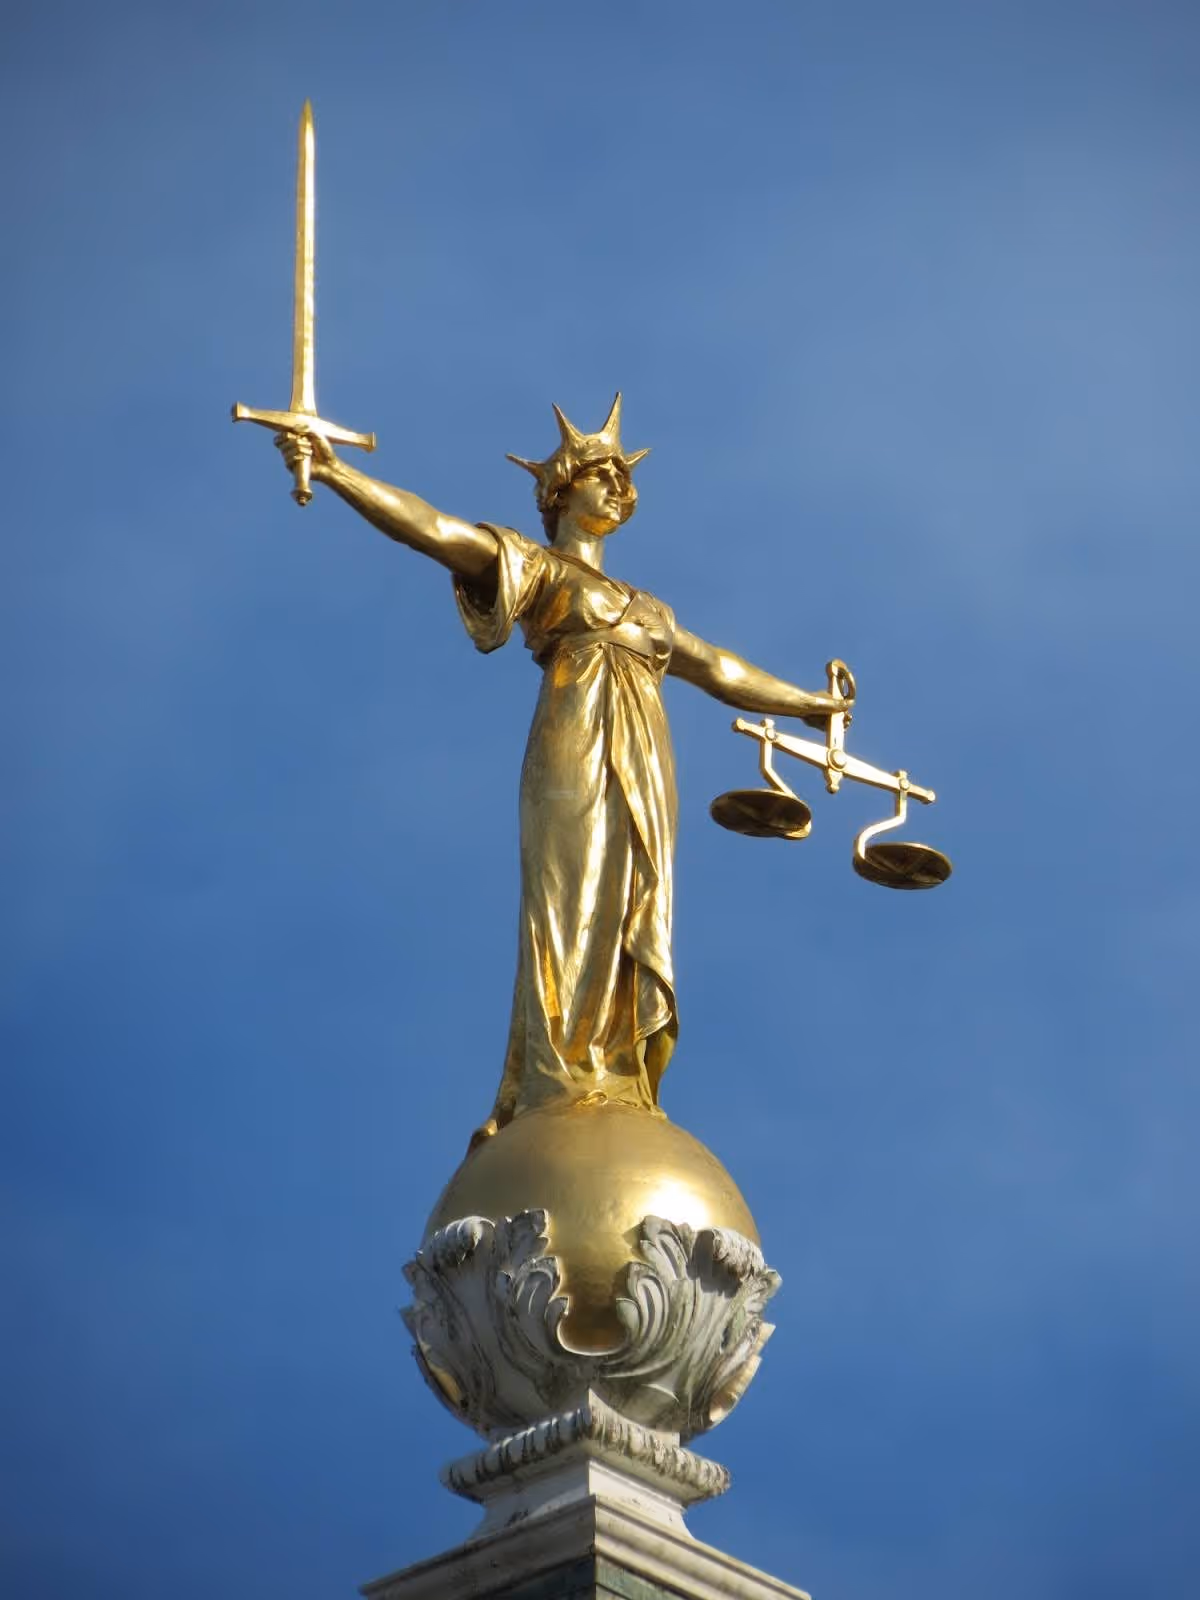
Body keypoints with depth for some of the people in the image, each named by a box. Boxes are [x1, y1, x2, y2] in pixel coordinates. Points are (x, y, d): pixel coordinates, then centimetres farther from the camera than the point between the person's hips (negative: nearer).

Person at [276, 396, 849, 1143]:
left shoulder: (646, 609, 31)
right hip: (577, 756, -6)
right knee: (574, 912, -18)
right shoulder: (535, 566, 12)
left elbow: (723, 672, 41)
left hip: (643, 772, 6)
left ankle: (616, 1099, -11)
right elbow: (433, 528, 0)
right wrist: (332, 471, -13)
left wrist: (814, 705, 49)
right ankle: (558, 1091, -26)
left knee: (635, 924, -5)